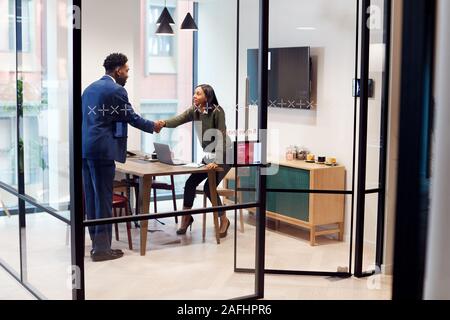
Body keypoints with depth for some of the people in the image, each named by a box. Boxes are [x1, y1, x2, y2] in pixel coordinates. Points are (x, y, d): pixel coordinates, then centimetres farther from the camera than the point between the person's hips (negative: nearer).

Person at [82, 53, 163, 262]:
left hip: (85, 148, 9)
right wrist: (153, 127, 15)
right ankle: (102, 248, 1)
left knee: (91, 197, 11)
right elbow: (132, 118, -2)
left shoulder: (90, 88, 18)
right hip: (102, 149, -9)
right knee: (103, 198, -3)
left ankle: (97, 243, 18)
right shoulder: (116, 90, -7)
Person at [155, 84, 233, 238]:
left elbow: (221, 137, -26)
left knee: (209, 187, -17)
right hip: (208, 155, 7)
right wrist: (164, 123, -41)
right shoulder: (194, 111, -3)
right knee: (190, 183, -4)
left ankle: (224, 220, 3)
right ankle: (186, 218, 14)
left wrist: (216, 161, -35)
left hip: (224, 155, -7)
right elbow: (178, 120, -20)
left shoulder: (217, 111, -22)